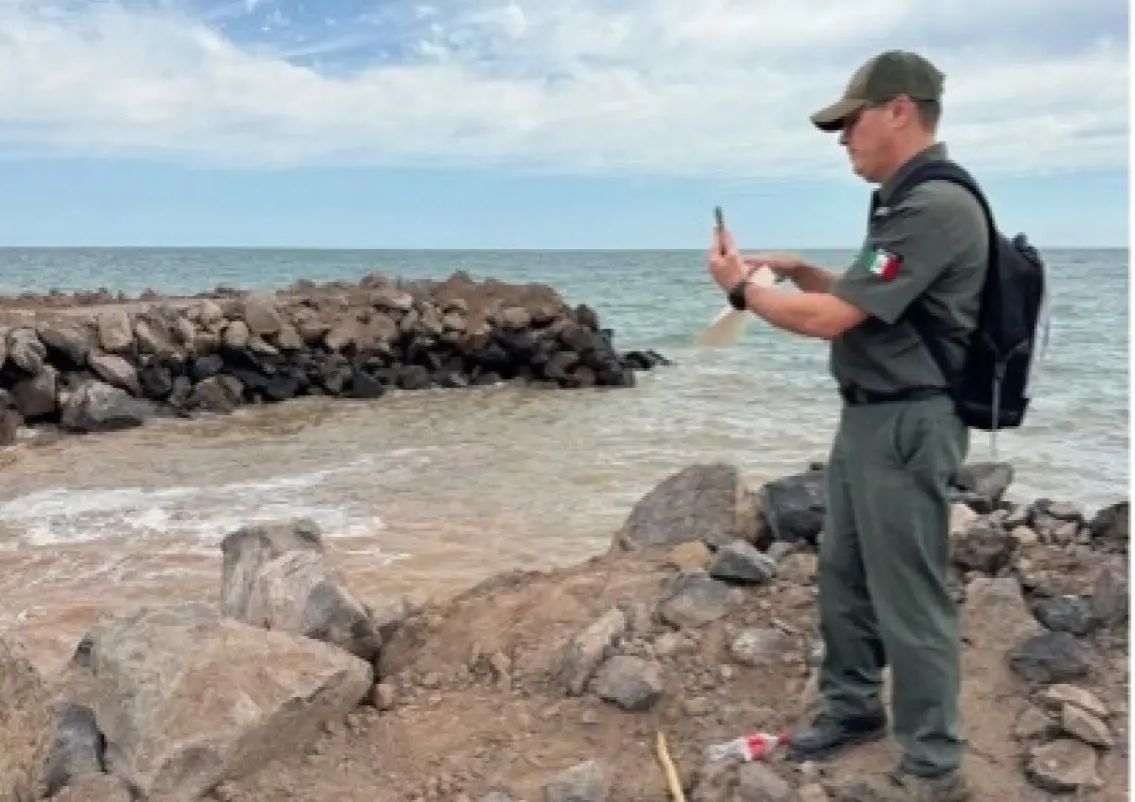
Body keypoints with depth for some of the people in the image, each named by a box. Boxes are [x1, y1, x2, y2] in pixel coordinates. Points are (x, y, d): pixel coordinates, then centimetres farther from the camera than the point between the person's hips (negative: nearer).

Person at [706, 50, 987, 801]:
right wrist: (796, 270, 8)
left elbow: (829, 319, -23)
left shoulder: (936, 207, -21)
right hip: (868, 419, 10)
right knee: (844, 571, 19)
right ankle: (853, 705, 36)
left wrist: (742, 287, -8)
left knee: (909, 598, -1)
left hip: (906, 426, -10)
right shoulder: (907, 202, 13)